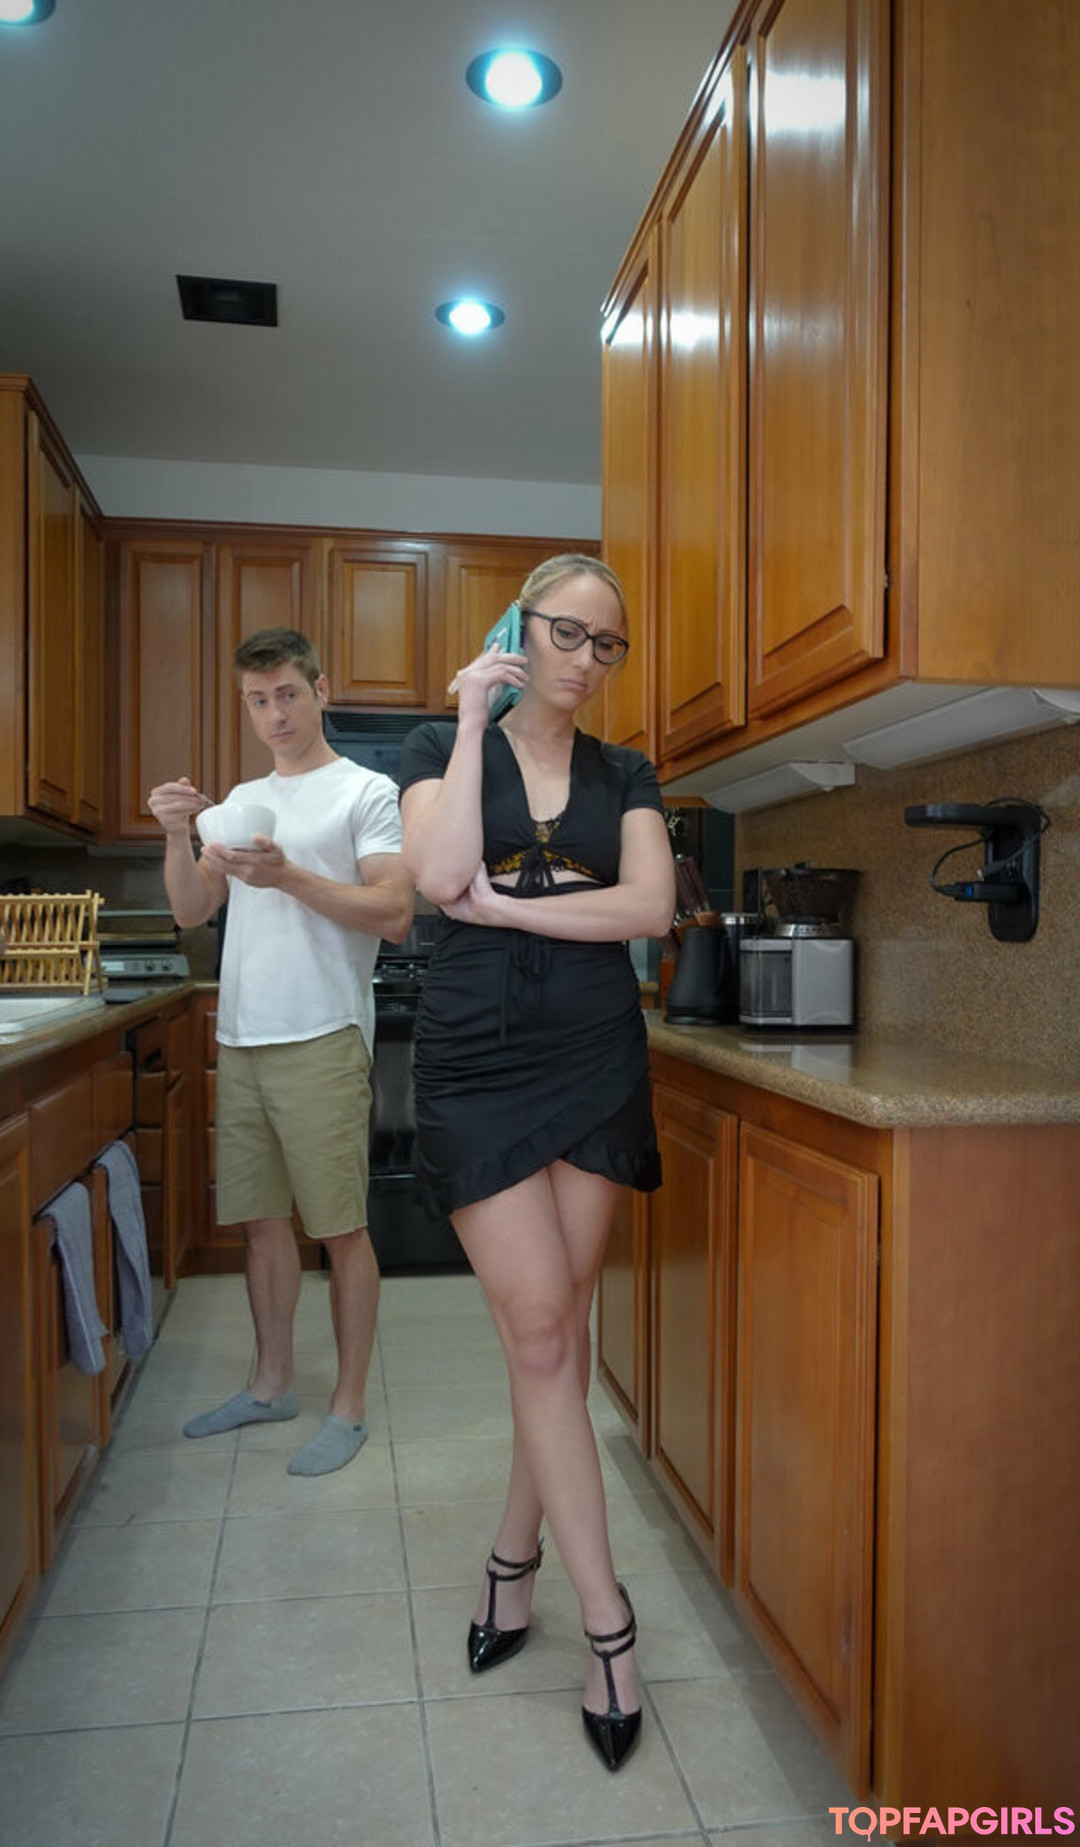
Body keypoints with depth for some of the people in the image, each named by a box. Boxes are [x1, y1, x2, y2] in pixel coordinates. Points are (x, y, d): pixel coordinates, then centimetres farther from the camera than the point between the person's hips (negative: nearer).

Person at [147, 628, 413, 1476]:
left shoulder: (366, 792, -2)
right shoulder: (243, 799, 17)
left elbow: (395, 913, -13)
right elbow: (191, 912, 13)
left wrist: (289, 878, -23)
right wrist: (178, 838, -4)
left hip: (321, 1041, -6)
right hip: (241, 1040, 6)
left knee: (341, 1228, 1)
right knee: (263, 1219, 15)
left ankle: (349, 1407, 15)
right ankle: (272, 1385, 31)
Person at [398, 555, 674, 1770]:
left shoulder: (624, 776, 11)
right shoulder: (440, 750, 5)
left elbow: (651, 906, -6)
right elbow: (441, 877, -15)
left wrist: (502, 903, -11)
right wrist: (474, 724, -11)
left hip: (597, 1063, 3)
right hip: (478, 1063, -2)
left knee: (558, 1327, 9)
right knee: (540, 1333, -3)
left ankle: (514, 1560, 31)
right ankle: (606, 1624, 10)